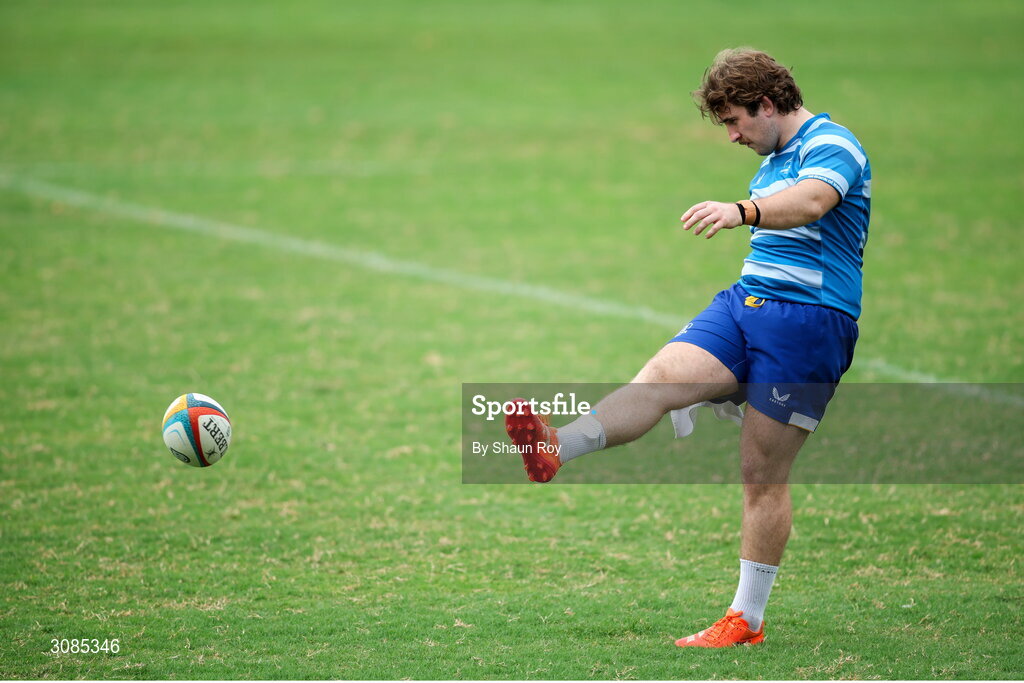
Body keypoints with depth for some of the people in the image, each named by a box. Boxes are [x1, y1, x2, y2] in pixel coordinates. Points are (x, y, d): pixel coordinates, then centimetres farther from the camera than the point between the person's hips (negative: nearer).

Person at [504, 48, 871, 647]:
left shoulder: (831, 145, -10)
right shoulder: (774, 160, 20)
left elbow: (812, 200, -33)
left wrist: (742, 211, -52)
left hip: (808, 321, -8)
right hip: (744, 304, 8)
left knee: (764, 476, -5)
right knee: (663, 376, -18)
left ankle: (748, 619, 3)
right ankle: (555, 449, -39)